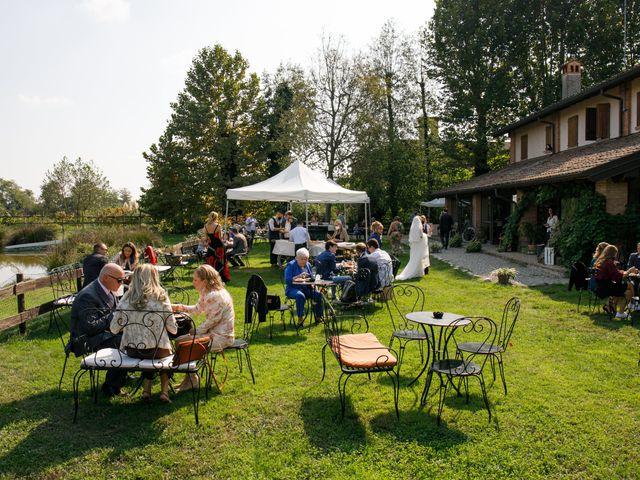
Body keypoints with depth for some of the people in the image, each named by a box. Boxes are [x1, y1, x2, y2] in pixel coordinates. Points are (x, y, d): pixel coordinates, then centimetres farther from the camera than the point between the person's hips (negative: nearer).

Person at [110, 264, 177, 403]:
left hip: (132, 351, 3)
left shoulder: (126, 299, -5)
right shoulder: (161, 298, -11)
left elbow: (114, 329, -1)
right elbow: (173, 329, -5)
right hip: (157, 350, -3)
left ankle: (146, 390, 24)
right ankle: (164, 392, 19)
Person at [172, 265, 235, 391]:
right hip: (215, 332, 11)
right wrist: (178, 307, 10)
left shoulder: (214, 296, -25)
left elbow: (211, 321, -21)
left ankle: (192, 381, 7)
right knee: (179, 340, 12)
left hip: (221, 337, -11)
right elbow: (197, 309, 21)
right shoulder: (207, 293, 8)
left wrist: (196, 332, -8)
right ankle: (189, 378, 20)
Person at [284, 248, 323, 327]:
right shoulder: (291, 265, -6)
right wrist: (299, 276, -30)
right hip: (293, 289, -5)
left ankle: (318, 316, -4)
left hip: (306, 289, 5)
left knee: (319, 294, -17)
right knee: (300, 295, -37)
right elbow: (287, 280, -17)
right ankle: (300, 318, -28)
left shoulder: (308, 265, 13)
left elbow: (312, 278, 16)